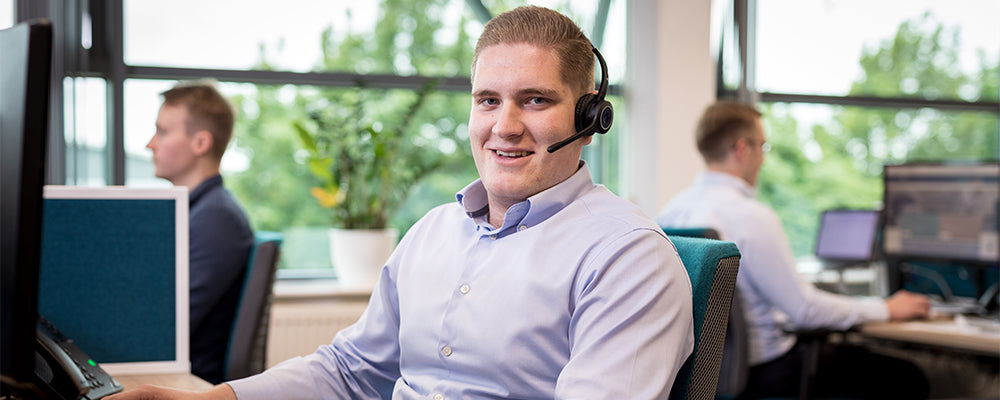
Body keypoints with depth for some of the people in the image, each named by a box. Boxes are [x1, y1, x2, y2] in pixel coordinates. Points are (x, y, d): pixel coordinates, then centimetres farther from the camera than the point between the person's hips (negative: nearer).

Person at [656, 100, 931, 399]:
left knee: (853, 354, 26)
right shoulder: (750, 216, -22)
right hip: (762, 375, -9)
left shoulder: (670, 210, 2)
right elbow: (805, 309, -19)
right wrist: (887, 310, -4)